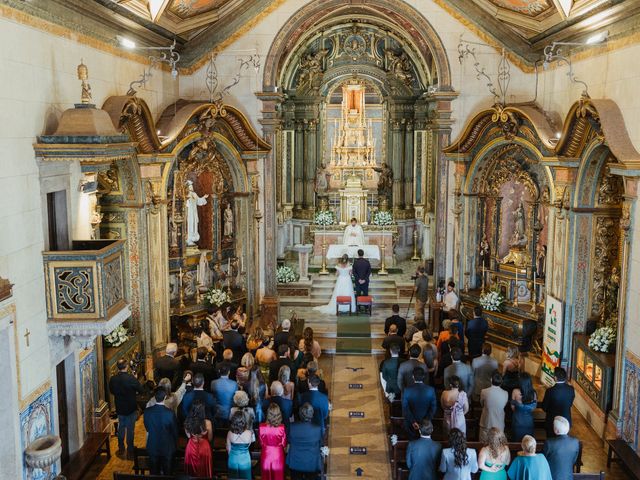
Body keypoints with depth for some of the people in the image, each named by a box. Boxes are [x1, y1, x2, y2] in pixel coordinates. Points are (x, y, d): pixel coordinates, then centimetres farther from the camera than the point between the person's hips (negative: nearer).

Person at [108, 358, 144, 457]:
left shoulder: (113, 379, -10)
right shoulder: (131, 378, -23)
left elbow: (112, 391, 7)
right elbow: (141, 390, -13)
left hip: (119, 408, 4)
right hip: (131, 408, -4)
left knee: (121, 428, 20)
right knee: (130, 429, 8)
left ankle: (121, 449, 30)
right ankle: (130, 451, 15)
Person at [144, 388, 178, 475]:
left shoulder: (147, 412, -18)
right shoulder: (170, 414, -26)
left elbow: (147, 428, 0)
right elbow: (175, 432, -12)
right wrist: (174, 444, 8)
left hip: (152, 447, 2)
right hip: (167, 448, -2)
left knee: (154, 472, 21)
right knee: (167, 472, 18)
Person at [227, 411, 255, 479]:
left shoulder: (230, 433, -18)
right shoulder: (249, 433, -23)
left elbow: (228, 448, -4)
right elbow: (252, 441, -2)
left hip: (233, 459, 1)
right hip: (245, 459, -1)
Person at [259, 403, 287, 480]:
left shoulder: (262, 427, -20)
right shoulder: (282, 428, -22)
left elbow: (261, 442, -3)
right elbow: (284, 444, -7)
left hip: (266, 454, 1)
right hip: (278, 454, -1)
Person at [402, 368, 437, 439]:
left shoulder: (407, 390, -19)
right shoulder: (431, 390, -16)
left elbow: (405, 409, -19)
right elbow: (433, 408, -13)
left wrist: (413, 422, -16)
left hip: (410, 423, -1)